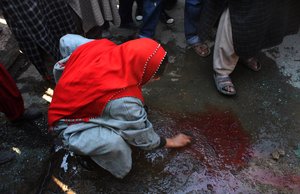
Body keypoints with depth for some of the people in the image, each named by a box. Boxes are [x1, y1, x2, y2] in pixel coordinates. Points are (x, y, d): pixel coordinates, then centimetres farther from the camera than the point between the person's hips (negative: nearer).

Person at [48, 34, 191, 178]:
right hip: (71, 127, -8)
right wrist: (169, 142, 0)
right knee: (114, 142, -33)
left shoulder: (101, 46, -19)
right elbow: (142, 135, -18)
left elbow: (67, 41, 3)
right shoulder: (123, 99, -37)